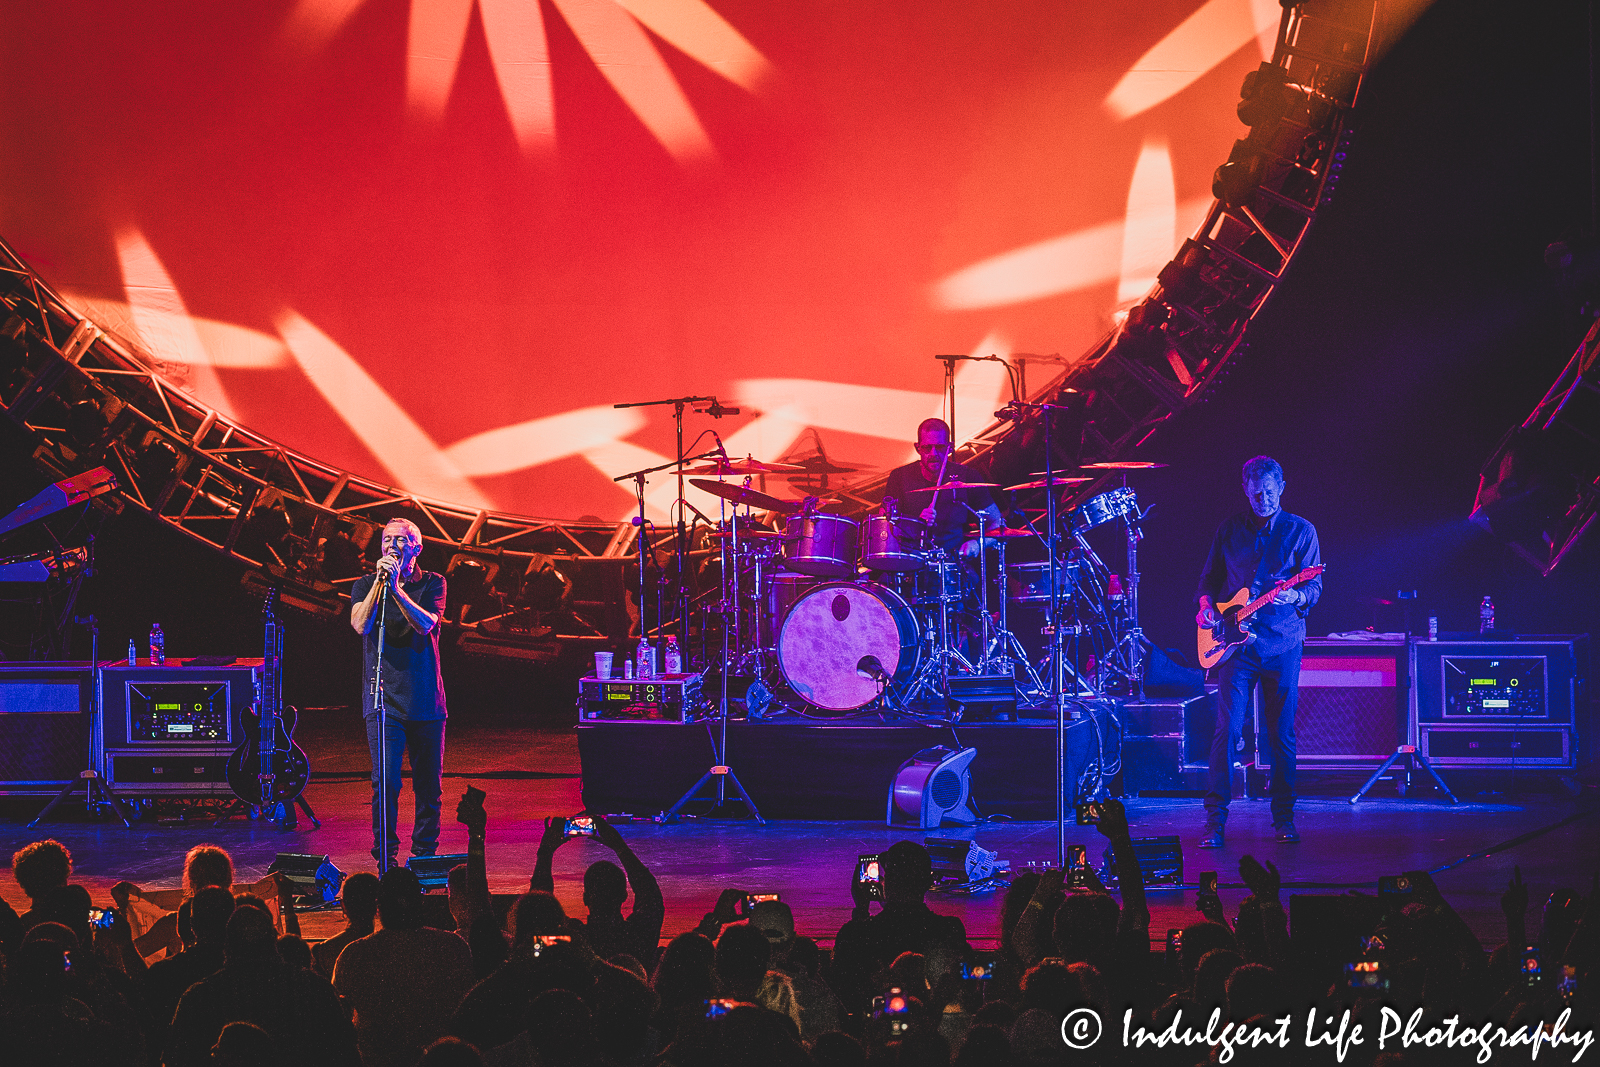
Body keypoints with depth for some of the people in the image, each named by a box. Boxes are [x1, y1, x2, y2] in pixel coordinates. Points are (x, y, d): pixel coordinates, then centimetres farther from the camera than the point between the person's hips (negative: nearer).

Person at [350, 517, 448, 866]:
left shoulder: (432, 584, 4)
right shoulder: (366, 585, 5)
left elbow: (426, 624, -14)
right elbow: (360, 624, -13)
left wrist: (396, 588, -23)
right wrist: (379, 582, -19)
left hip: (426, 700, 1)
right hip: (384, 701, -1)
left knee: (428, 784, 8)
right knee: (385, 781, -10)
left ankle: (425, 853, 22)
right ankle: (385, 857, -3)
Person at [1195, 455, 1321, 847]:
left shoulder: (1301, 531, 5)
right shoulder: (1230, 529, 9)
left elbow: (1314, 587, 1)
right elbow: (1210, 577, 17)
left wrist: (1294, 597, -21)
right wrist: (1206, 604, -4)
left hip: (1283, 644, 0)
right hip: (1236, 642, 0)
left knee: (1282, 735, 3)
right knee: (1227, 729, -9)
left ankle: (1283, 818, 15)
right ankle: (1215, 821, -8)